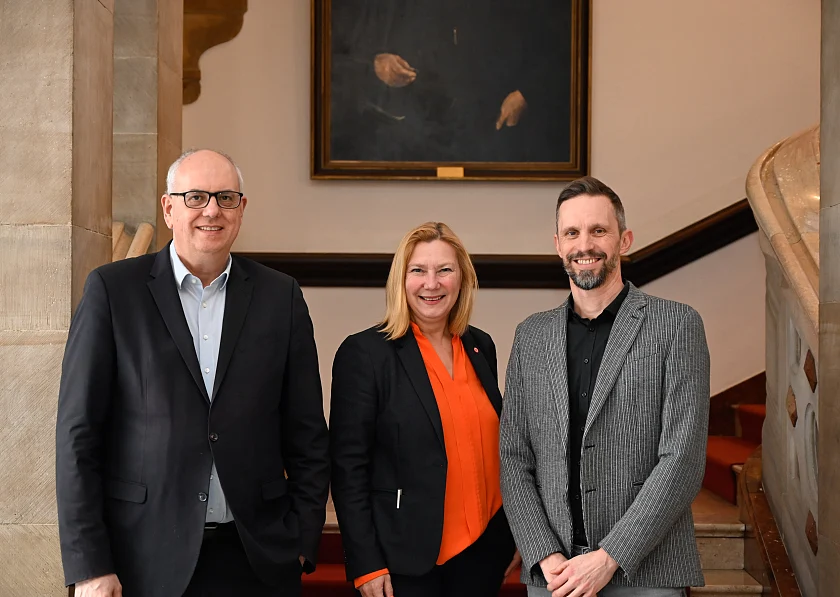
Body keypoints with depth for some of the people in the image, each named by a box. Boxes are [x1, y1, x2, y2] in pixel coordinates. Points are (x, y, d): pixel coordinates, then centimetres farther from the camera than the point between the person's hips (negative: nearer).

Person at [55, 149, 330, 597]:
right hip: (143, 558, -1)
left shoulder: (281, 296, 5)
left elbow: (307, 434, 6)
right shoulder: (111, 290, -1)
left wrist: (301, 544, 1)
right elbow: (78, 431, -3)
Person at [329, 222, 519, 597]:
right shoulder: (364, 352, -10)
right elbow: (348, 466, -10)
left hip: (483, 549, 5)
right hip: (407, 557, -5)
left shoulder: (481, 347, 6)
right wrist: (366, 565, -12)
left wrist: (514, 531, 13)